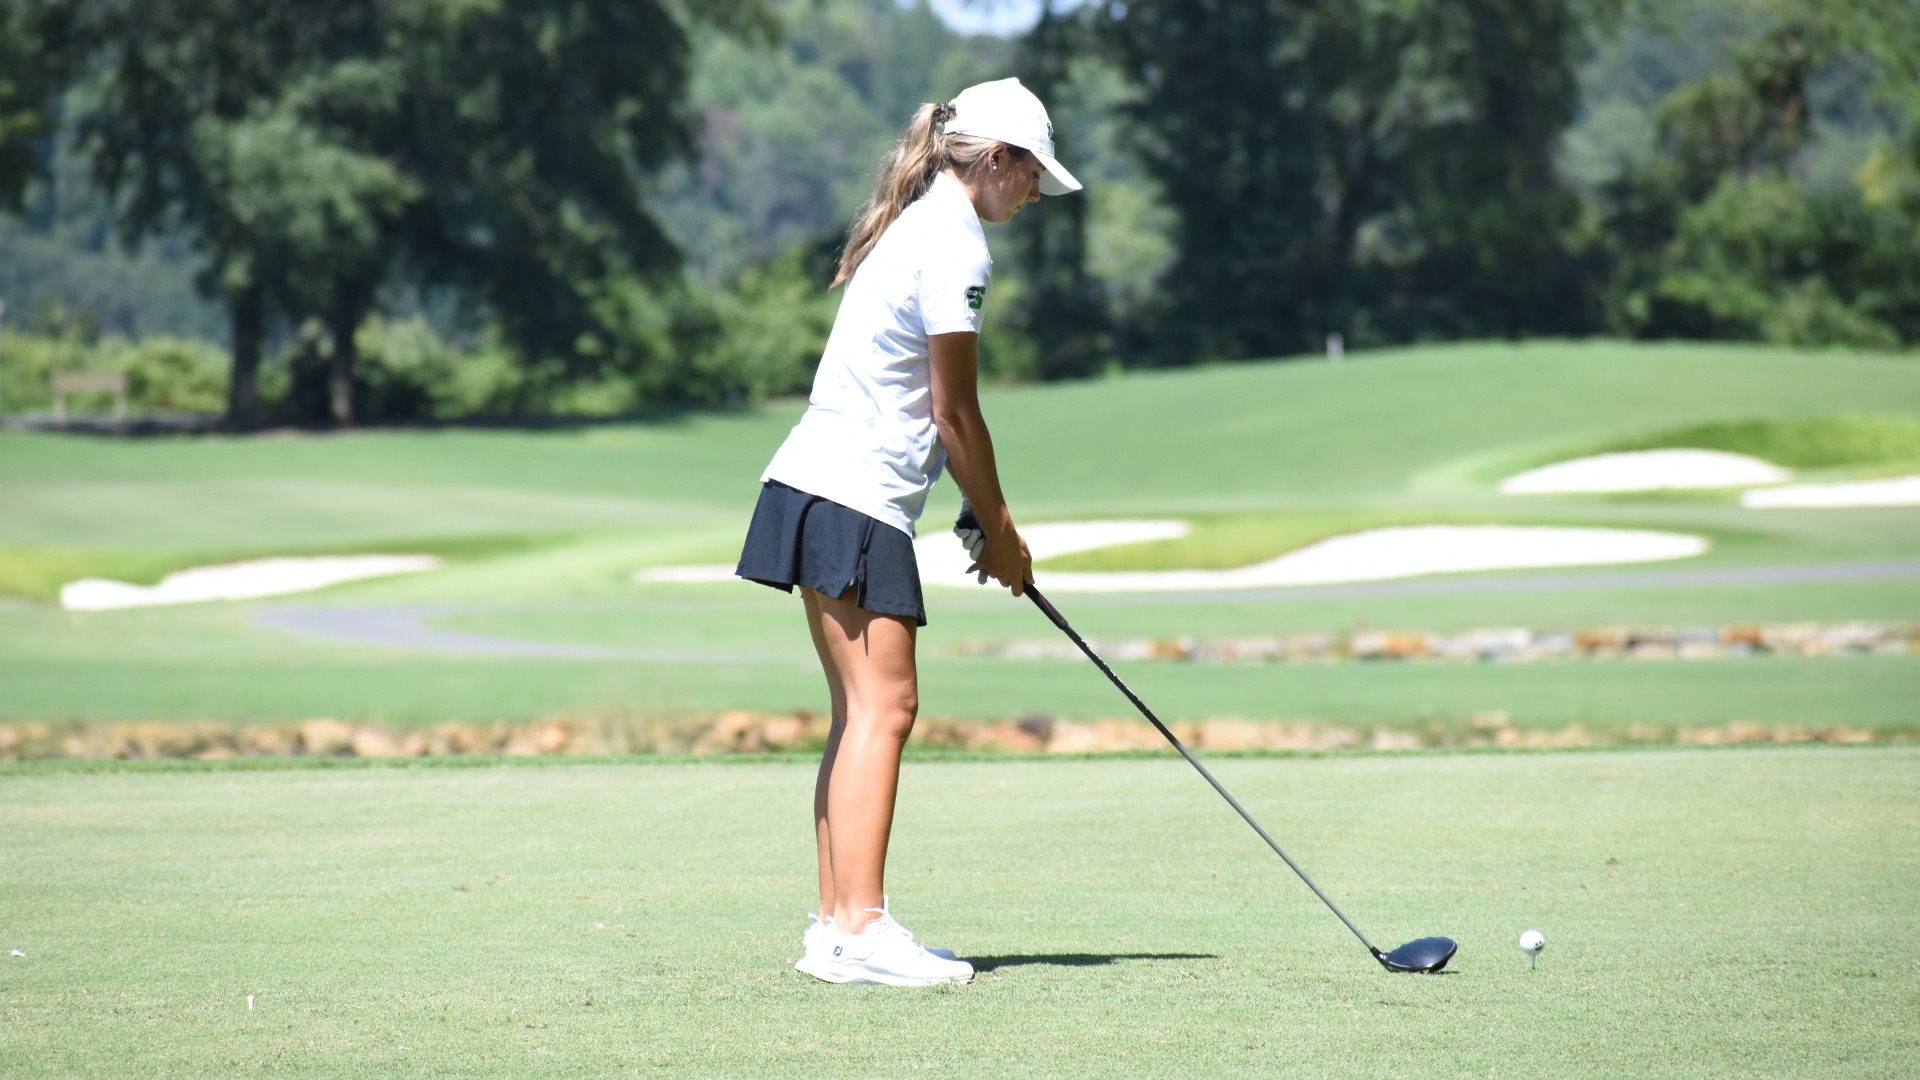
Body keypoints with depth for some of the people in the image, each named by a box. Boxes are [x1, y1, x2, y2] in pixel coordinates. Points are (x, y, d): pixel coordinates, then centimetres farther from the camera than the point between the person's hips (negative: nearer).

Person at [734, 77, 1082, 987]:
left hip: (827, 492, 10)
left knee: (864, 713, 10)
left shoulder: (920, 228, 18)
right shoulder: (953, 243, -12)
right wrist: (999, 530, 1)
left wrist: (984, 519, 13)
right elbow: (956, 415, -10)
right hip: (852, 501, -10)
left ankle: (838, 924, 11)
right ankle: (859, 931, -17)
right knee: (882, 706, -13)